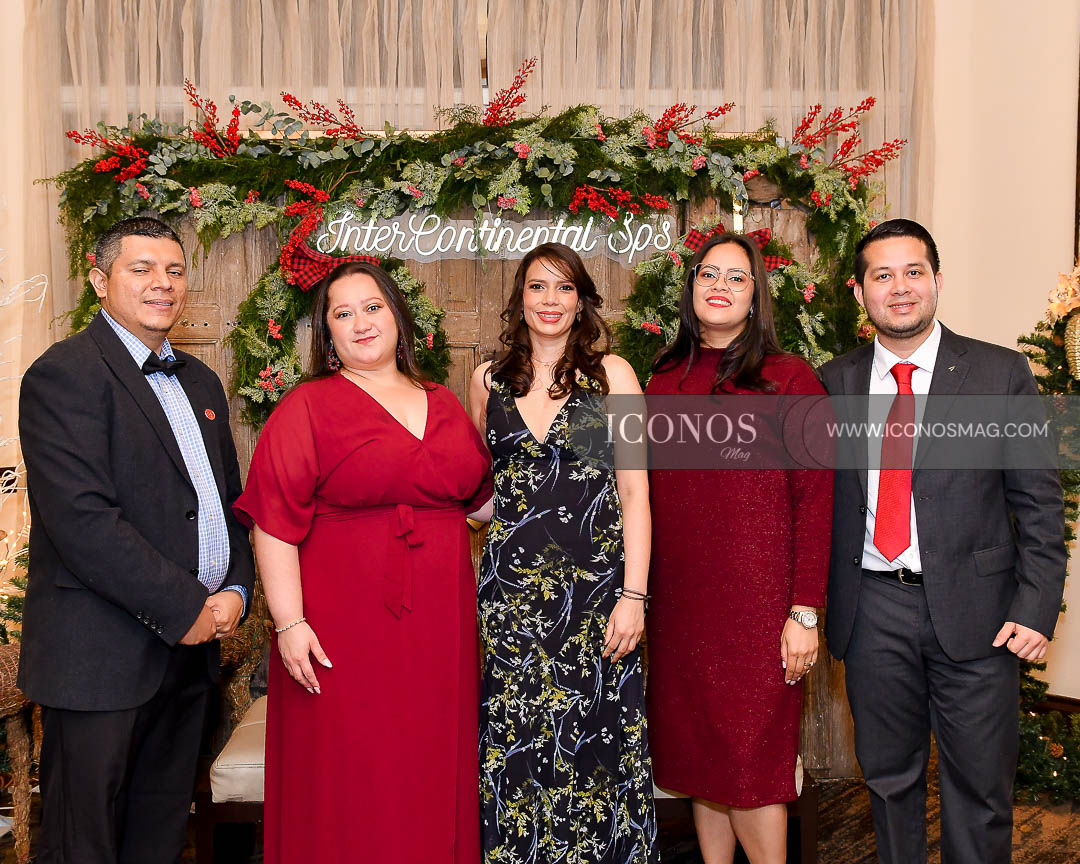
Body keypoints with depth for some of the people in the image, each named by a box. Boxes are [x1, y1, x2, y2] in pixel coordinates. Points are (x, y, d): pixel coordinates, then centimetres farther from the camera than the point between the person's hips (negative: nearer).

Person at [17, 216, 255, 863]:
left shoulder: (200, 381, 15)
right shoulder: (65, 373, -11)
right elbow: (82, 519, -21)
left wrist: (236, 590, 1)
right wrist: (185, 608, -17)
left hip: (189, 645, 7)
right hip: (101, 657, -7)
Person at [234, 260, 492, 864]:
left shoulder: (445, 406, 12)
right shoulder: (307, 407, -3)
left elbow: (479, 502, 22)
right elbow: (275, 524, -10)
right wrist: (290, 623, -15)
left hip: (440, 632, 5)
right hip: (344, 632, -4)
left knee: (436, 782, 13)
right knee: (349, 794, 5)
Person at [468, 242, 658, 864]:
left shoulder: (611, 373, 1)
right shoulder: (490, 381, 9)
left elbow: (635, 491, -3)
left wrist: (634, 594, -10)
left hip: (595, 583, -2)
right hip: (512, 587, 2)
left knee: (595, 740, 2)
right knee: (515, 746, 6)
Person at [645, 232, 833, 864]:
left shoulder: (790, 380, -4)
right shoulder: (663, 383, 10)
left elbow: (816, 502, -7)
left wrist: (806, 612, -12)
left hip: (760, 604, -5)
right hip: (678, 602, 5)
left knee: (750, 766, 1)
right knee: (699, 761, 13)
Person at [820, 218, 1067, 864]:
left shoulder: (1003, 373, 0)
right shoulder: (835, 382, 6)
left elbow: (1040, 502, -1)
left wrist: (1036, 607, -8)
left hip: (975, 610, -2)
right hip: (872, 610, 2)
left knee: (980, 788, 9)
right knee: (888, 779, 15)